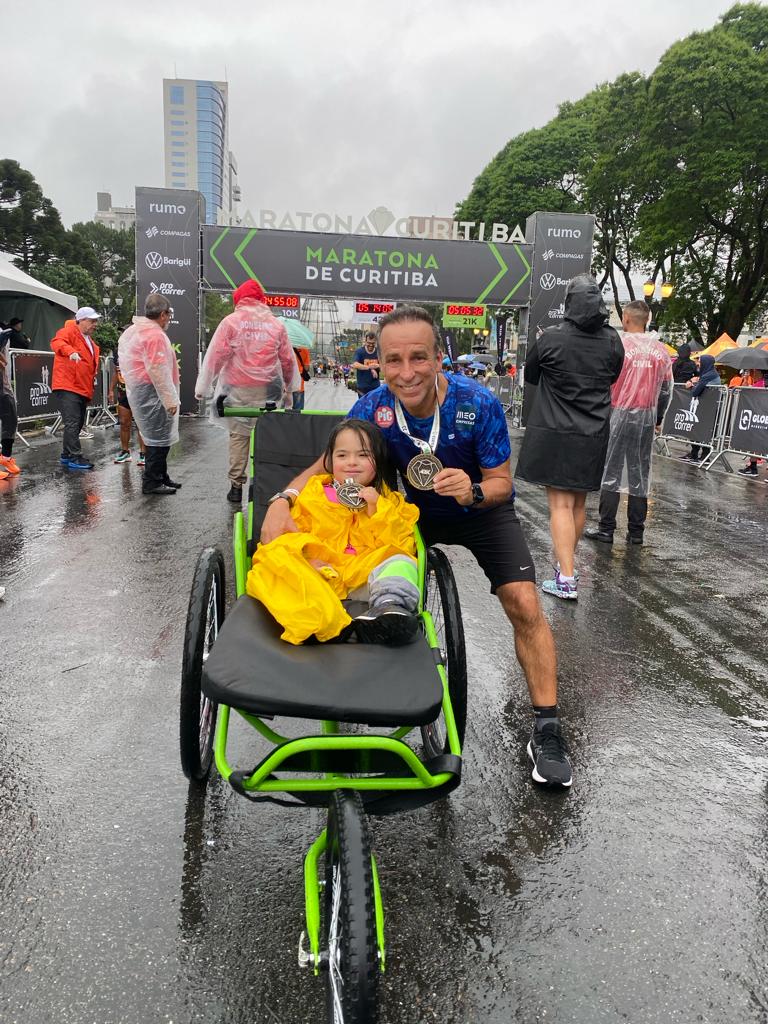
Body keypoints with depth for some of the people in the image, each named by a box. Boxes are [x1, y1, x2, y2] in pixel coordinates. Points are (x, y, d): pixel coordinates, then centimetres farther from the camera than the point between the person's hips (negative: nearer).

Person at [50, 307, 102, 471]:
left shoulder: (89, 341, 22)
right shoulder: (69, 332, -6)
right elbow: (57, 342, -28)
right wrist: (71, 351, -46)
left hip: (83, 389, 10)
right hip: (67, 387, -9)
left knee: (78, 424, 14)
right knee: (72, 423, -12)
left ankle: (66, 455, 25)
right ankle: (75, 458, -12)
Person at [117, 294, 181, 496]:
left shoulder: (132, 331, 16)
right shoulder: (155, 335, -17)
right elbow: (158, 370, -23)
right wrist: (170, 400, -20)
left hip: (138, 392, 10)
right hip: (152, 393, -10)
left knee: (157, 437, 18)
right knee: (159, 438, -4)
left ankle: (161, 477, 27)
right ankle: (152, 483, 0)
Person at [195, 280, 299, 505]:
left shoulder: (230, 322, -2)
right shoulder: (276, 324, 7)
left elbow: (215, 357, -5)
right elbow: (288, 360, 11)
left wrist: (203, 387, 1)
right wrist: (290, 389, 22)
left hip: (238, 390, -1)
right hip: (267, 391, 2)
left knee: (238, 435, 6)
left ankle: (237, 485, 7)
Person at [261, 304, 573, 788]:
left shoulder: (478, 404, -32)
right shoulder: (373, 409, -26)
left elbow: (502, 483, -21)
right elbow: (327, 464, -14)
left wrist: (473, 490, -44)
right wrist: (283, 499, -32)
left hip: (483, 510, -3)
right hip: (418, 510, 3)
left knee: (525, 606, -17)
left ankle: (547, 730, -4)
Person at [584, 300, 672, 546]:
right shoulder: (661, 350, 5)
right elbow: (666, 389, 10)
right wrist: (657, 417, 20)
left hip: (619, 414, -4)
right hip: (646, 417, 4)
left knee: (610, 472, 2)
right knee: (640, 474, 9)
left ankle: (606, 529, 2)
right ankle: (636, 531, 13)